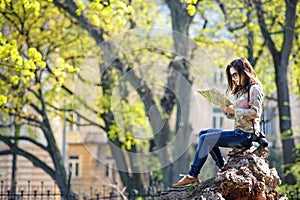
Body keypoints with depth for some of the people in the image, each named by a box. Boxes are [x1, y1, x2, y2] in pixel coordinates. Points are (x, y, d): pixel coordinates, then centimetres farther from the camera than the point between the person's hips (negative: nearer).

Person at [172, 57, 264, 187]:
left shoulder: (254, 89, -7)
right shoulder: (241, 91, 22)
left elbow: (255, 112, -18)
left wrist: (233, 110, -18)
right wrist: (226, 109, 0)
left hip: (246, 134, -10)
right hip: (238, 132, 10)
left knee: (205, 139, -15)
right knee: (203, 133, 7)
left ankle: (192, 175, -11)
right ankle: (223, 167, 1)